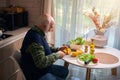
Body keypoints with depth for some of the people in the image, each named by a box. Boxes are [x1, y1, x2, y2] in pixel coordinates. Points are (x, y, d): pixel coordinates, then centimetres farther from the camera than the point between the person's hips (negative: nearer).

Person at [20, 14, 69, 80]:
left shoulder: (38, 33, 3)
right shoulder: (35, 37, -29)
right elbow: (41, 62, -34)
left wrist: (57, 49, 5)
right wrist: (57, 55, -21)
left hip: (43, 68, 10)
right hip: (36, 74, -10)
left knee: (64, 71, 17)